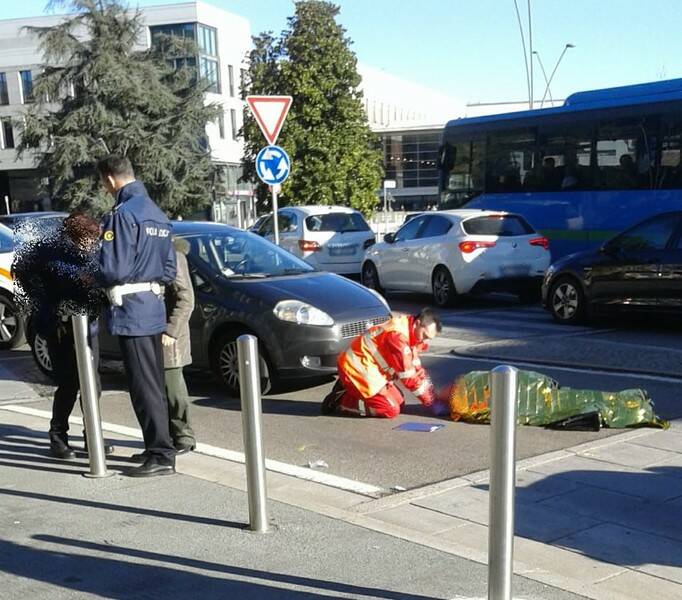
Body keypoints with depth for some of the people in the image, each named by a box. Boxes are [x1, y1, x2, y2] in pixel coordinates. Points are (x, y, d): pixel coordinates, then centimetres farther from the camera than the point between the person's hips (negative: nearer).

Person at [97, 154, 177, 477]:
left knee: (143, 387, -4)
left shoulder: (123, 214, -15)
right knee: (154, 385, 16)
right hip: (154, 308, 9)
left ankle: (162, 456, 0)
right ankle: (157, 447, 25)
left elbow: (113, 269, -19)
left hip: (130, 311, -9)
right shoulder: (157, 213, 13)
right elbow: (169, 269, 14)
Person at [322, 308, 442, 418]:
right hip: (357, 368, -11)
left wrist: (429, 390, 9)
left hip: (368, 368, 11)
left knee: (399, 402, 11)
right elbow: (407, 374, -18)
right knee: (391, 410, -12)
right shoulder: (398, 335, -25)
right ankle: (340, 401, -7)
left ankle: (349, 391, 14)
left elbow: (415, 365, 15)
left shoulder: (409, 328, 6)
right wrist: (426, 398, -7)